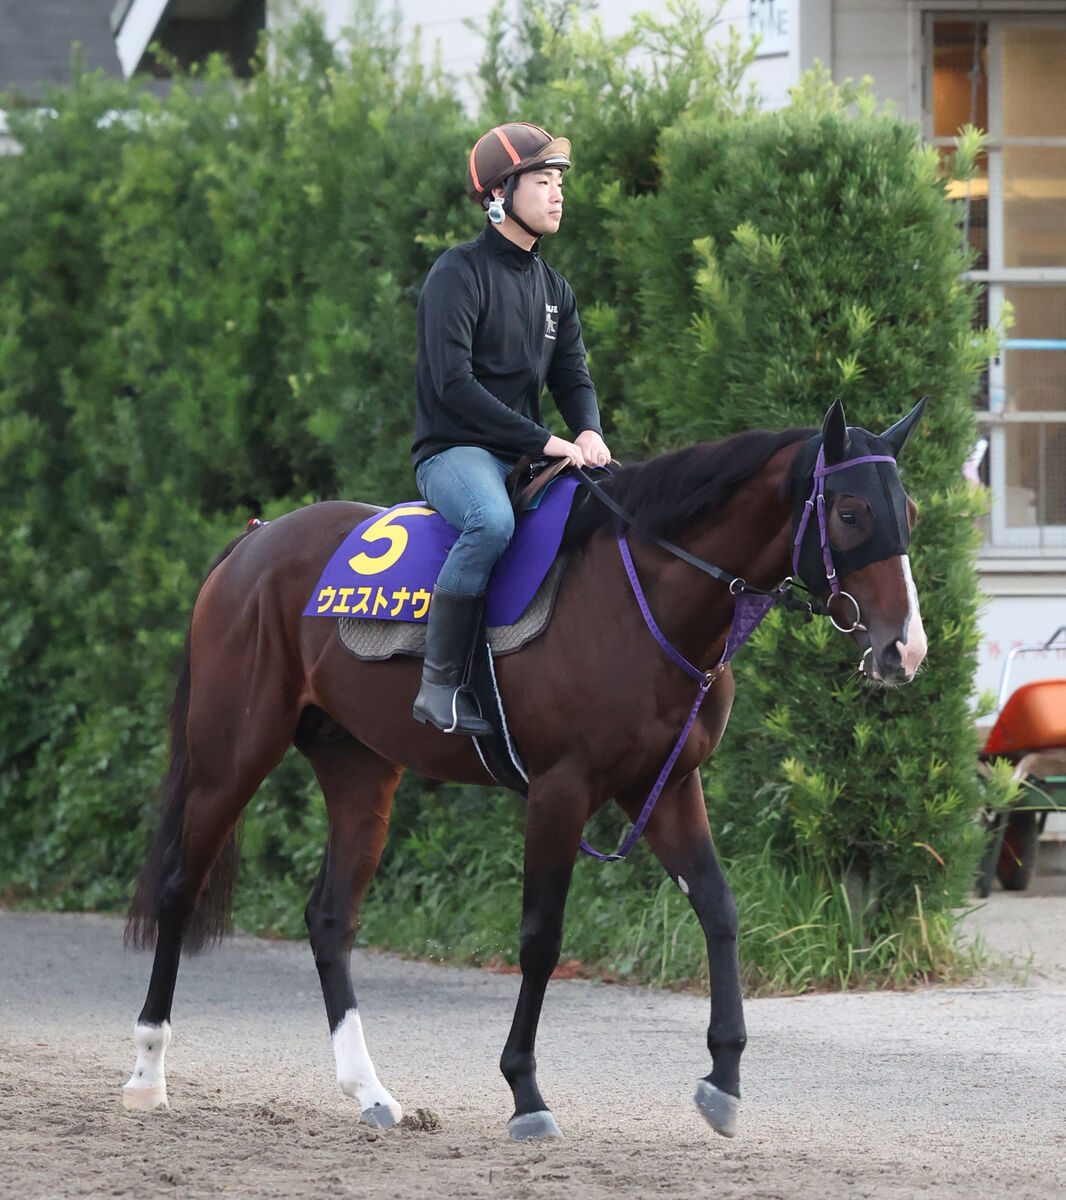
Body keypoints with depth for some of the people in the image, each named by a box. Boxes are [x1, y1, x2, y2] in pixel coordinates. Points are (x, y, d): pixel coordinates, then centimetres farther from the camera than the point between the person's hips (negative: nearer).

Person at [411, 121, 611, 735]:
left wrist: (588, 433, -11)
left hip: (527, 456, 8)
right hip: (454, 451, -8)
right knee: (493, 521, -38)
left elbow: (573, 377, 13)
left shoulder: (555, 288, 16)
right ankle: (440, 685, -32)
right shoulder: (461, 273, -9)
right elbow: (451, 384, -18)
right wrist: (544, 441, -21)